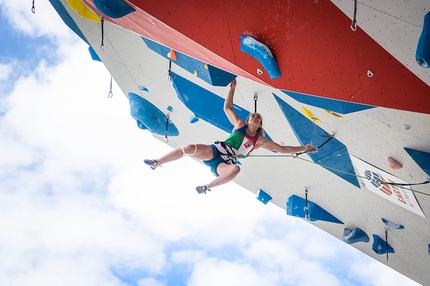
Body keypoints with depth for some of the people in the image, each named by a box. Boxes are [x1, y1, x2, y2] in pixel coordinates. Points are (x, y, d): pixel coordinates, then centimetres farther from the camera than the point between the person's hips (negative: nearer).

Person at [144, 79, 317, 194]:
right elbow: (227, 108, 16)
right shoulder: (239, 125, 14)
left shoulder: (260, 141, 12)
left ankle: (207, 187, -25)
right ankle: (156, 163, -15)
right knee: (190, 148, -28)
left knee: (235, 169, -39)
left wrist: (303, 149, 4)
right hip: (215, 151, 0)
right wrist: (232, 89, 12)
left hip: (224, 164, 0)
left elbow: (282, 149, 10)